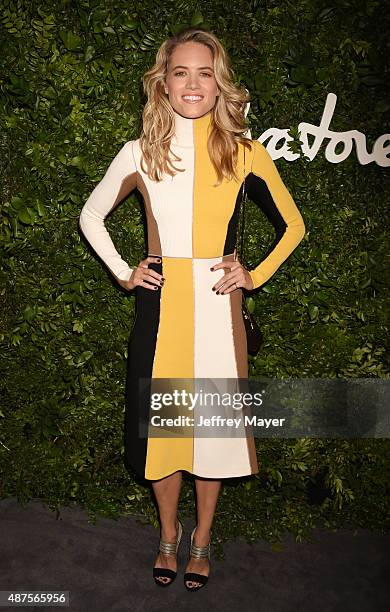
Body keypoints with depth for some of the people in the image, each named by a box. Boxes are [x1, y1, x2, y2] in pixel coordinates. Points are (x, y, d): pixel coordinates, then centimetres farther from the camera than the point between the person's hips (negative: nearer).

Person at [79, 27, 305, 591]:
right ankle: (168, 534, 34)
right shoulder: (141, 152, 2)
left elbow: (293, 226, 10)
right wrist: (122, 271, 5)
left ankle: (202, 539, 33)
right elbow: (91, 216, 15)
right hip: (160, 304, 1)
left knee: (212, 423, 8)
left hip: (217, 306, 0)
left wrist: (255, 275, 0)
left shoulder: (245, 154, 0)